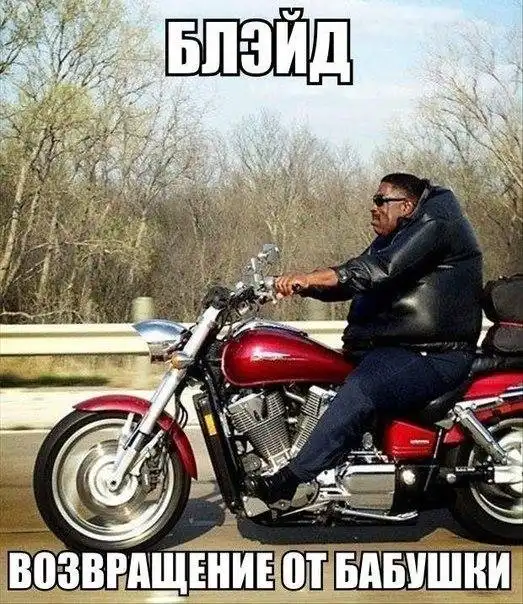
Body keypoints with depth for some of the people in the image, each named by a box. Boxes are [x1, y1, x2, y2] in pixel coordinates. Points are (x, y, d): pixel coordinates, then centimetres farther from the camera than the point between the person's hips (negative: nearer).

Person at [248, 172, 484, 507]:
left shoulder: (436, 225, -8)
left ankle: (288, 479, -36)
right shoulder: (389, 241, 22)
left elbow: (383, 268, -24)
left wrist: (311, 277, -30)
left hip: (434, 356, -11)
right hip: (386, 348, 11)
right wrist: (301, 284, -3)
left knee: (361, 390, -34)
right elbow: (347, 282, 16)